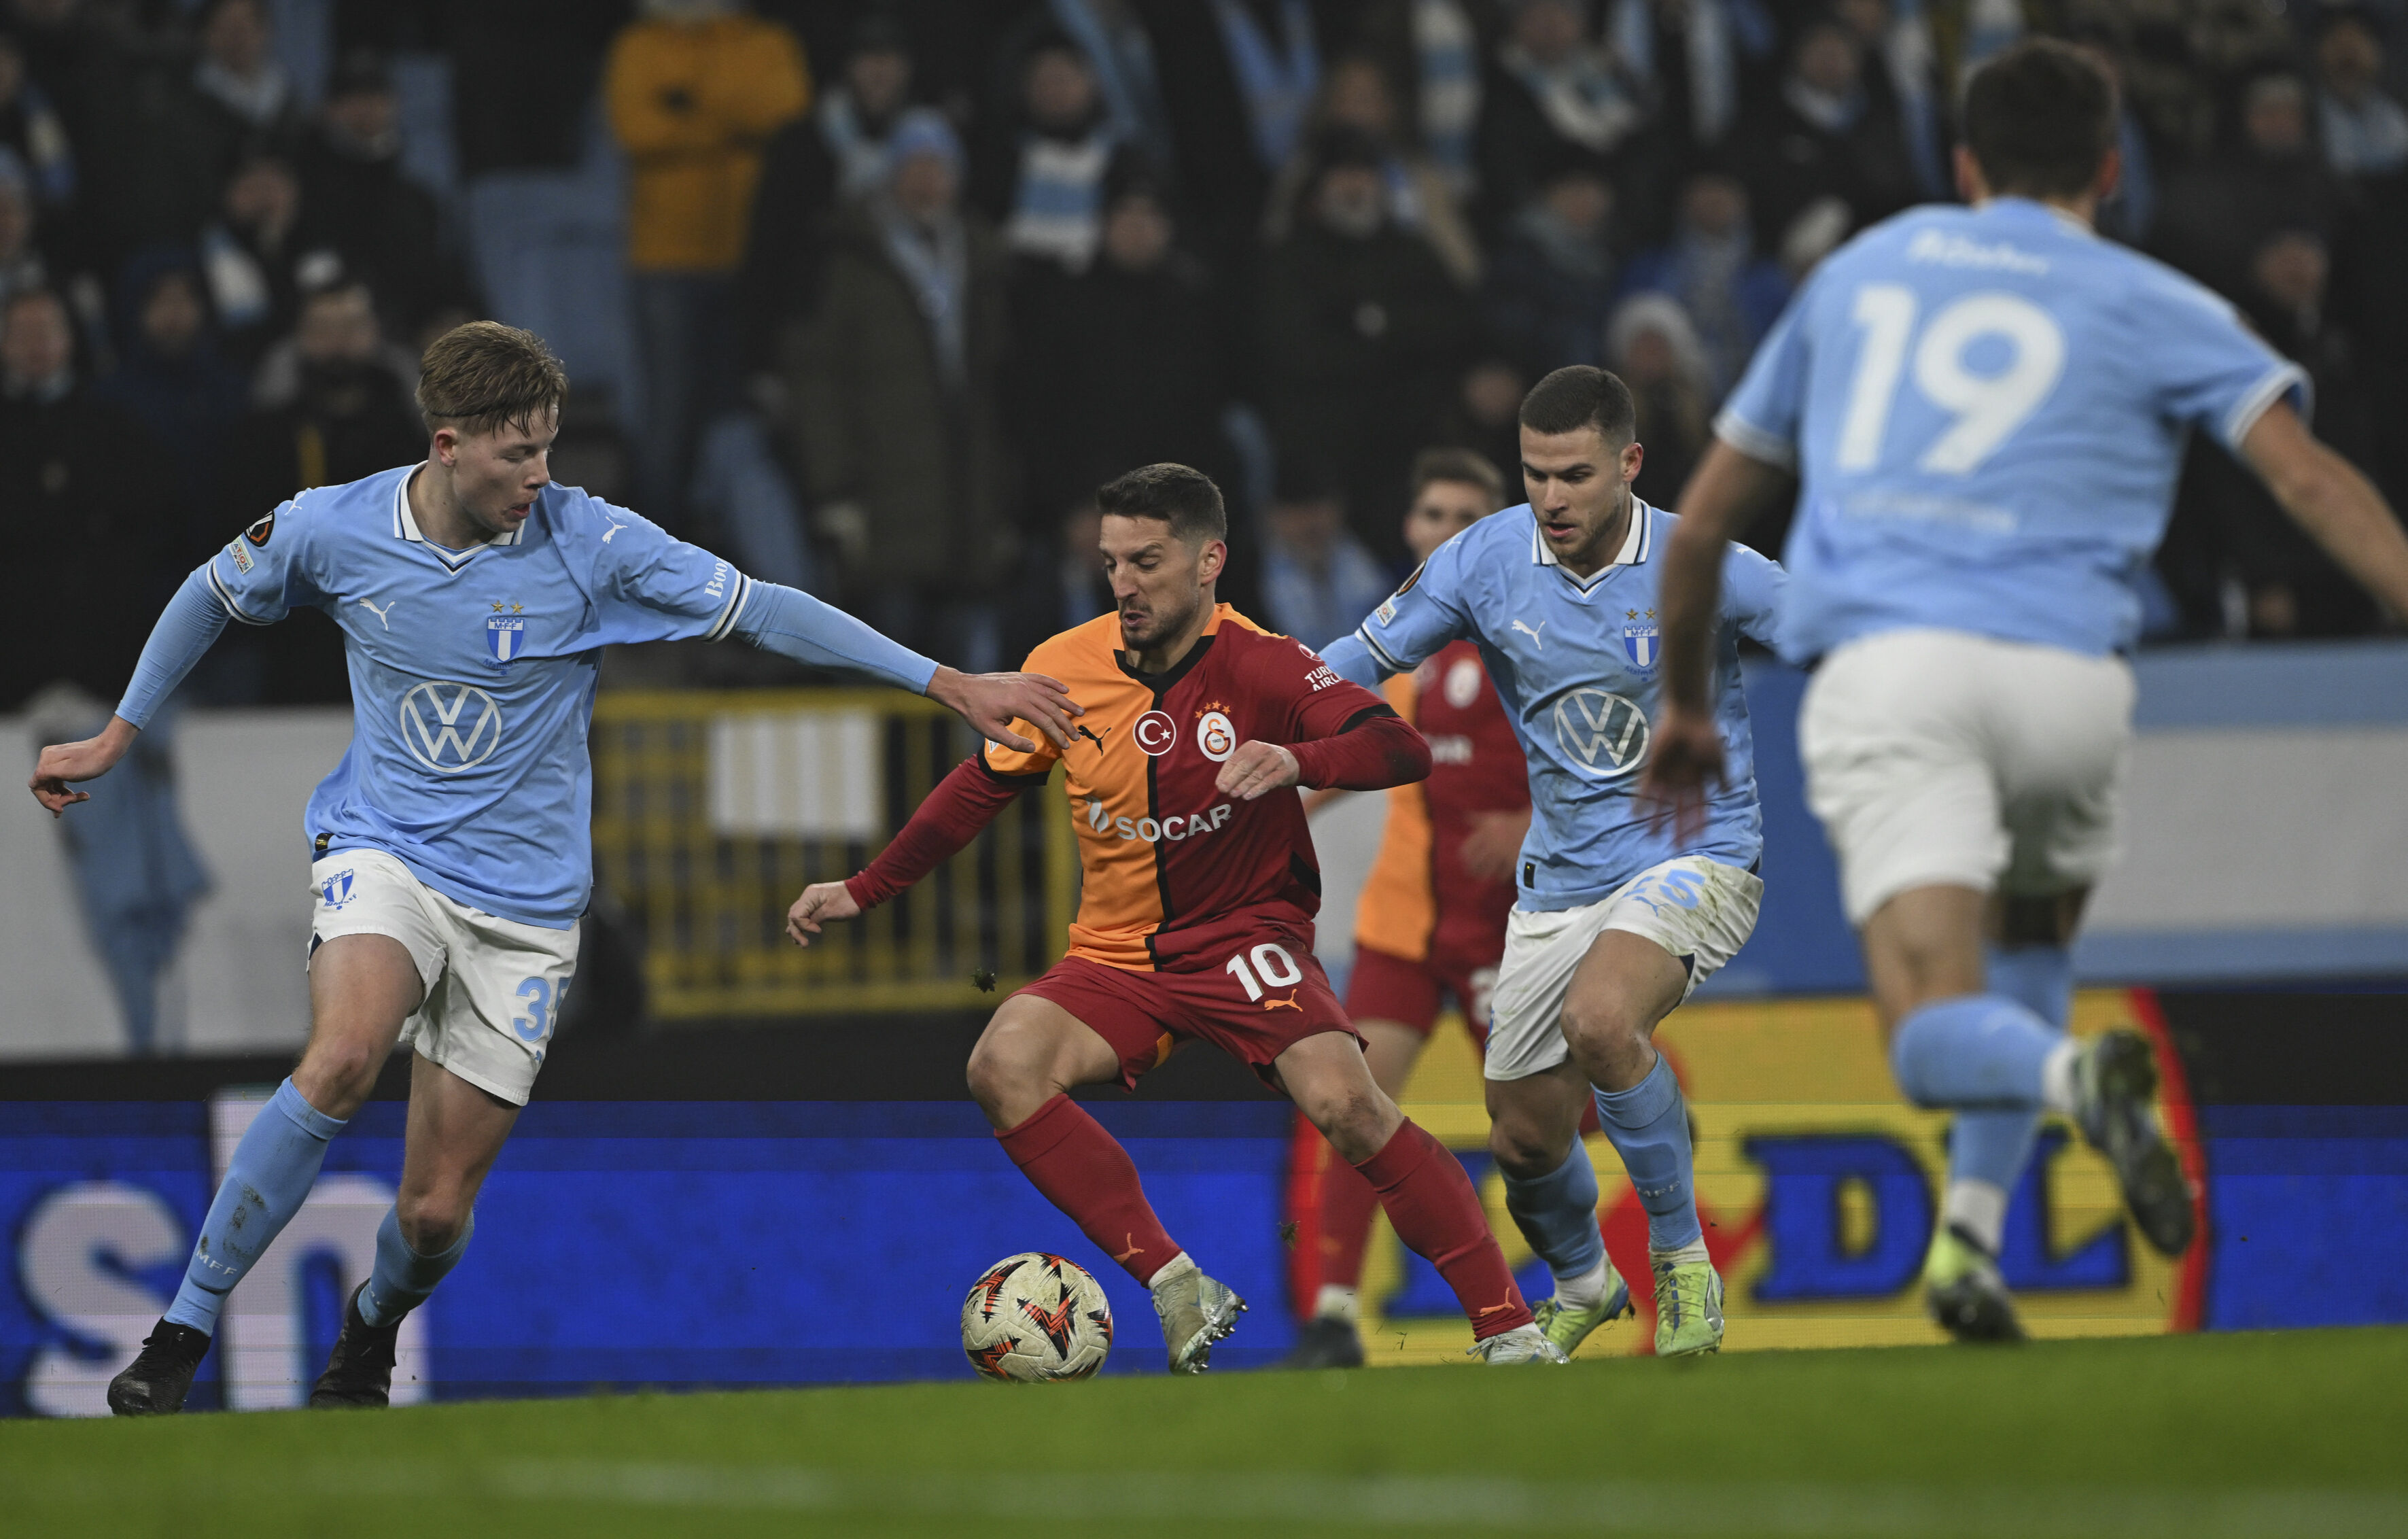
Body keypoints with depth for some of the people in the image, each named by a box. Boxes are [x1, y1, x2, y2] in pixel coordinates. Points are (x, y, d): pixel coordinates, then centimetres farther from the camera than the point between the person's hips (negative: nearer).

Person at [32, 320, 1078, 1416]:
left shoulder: (590, 544, -12)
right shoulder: (333, 528, -8)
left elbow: (765, 614, -7)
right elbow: (212, 595, 12)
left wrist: (950, 686, -8)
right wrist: (115, 739, 17)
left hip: (522, 901, 1)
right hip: (382, 851, 0)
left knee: (435, 1211, -1)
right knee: (345, 1053, -33)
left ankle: (371, 1332, 37)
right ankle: (183, 1334, -24)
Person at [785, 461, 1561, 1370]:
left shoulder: (1260, 667, -12)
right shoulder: (1066, 669, -2)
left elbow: (1401, 749, -23)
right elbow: (983, 787, 14)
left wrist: (1296, 761, -42)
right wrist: (863, 891, 15)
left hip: (1248, 936, -4)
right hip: (1117, 953, 4)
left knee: (1344, 1103, -27)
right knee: (1003, 1065, -25)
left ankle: (1506, 1324, -18)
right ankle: (1173, 1285, -22)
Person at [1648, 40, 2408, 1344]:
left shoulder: (1862, 271, 24)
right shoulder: (2147, 306, 16)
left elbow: (1705, 516, 29)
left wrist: (1687, 707, 40)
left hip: (1881, 663, 0)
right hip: (2064, 678, 0)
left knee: (1935, 1037, -8)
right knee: (2036, 936, 30)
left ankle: (2075, 1077, -41)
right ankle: (1970, 1237, 15)